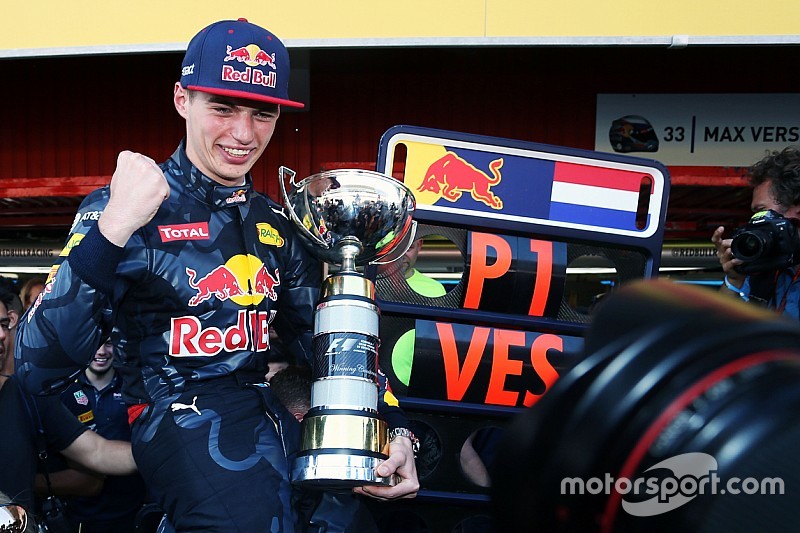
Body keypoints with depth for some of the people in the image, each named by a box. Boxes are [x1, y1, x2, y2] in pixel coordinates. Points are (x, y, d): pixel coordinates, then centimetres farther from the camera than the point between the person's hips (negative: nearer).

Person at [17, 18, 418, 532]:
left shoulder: (276, 224, 13)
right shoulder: (125, 207, -7)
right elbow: (40, 366, -16)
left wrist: (396, 430, 0)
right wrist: (113, 229, -27)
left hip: (266, 411, 7)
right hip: (180, 416, -7)